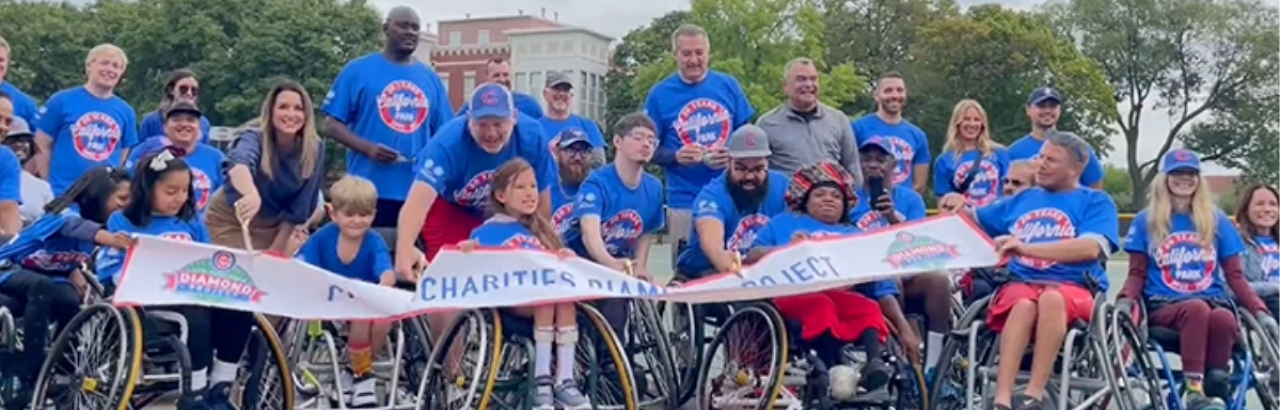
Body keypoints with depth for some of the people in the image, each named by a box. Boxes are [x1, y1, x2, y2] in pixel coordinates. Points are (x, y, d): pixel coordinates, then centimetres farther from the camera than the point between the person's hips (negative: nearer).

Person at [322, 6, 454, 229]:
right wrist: (368, 148, -16)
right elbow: (332, 125, 0)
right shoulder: (358, 70, 2)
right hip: (370, 191, -4)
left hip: (418, 192, 4)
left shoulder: (430, 79, 13)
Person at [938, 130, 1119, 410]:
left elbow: (1090, 248, -13)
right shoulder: (1023, 199, 22)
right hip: (1021, 284, 3)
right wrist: (958, 208, 5)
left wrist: (1027, 248, -24)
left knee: (1051, 298, -38)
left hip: (1075, 289, -3)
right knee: (1024, 304, -34)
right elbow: (974, 221, 31)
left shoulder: (1096, 202, 7)